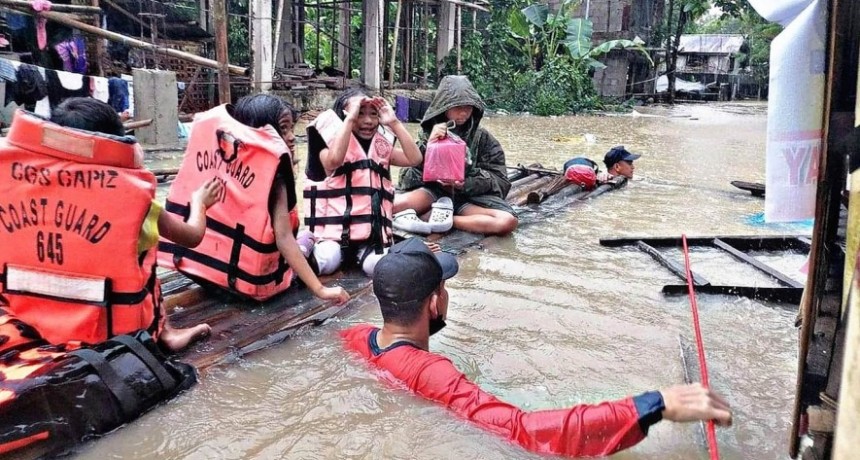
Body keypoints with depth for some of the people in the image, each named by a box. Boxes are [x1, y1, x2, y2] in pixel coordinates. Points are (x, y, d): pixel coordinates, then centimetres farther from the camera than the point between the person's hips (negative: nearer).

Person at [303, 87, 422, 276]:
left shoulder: (381, 146, 13)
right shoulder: (332, 142, 1)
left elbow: (414, 159, 0)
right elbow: (334, 160, -24)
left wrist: (394, 123, -3)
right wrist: (350, 118, -19)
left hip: (373, 230, 3)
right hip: (335, 227, -2)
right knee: (326, 263, -27)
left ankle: (362, 251, 1)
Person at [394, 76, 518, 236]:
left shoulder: (482, 137, 6)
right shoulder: (429, 133, 5)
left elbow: (499, 178, 1)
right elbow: (409, 177, -2)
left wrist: (466, 184, -18)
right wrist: (429, 145, -17)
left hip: (470, 195, 2)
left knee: (508, 222, -31)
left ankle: (438, 221, -28)